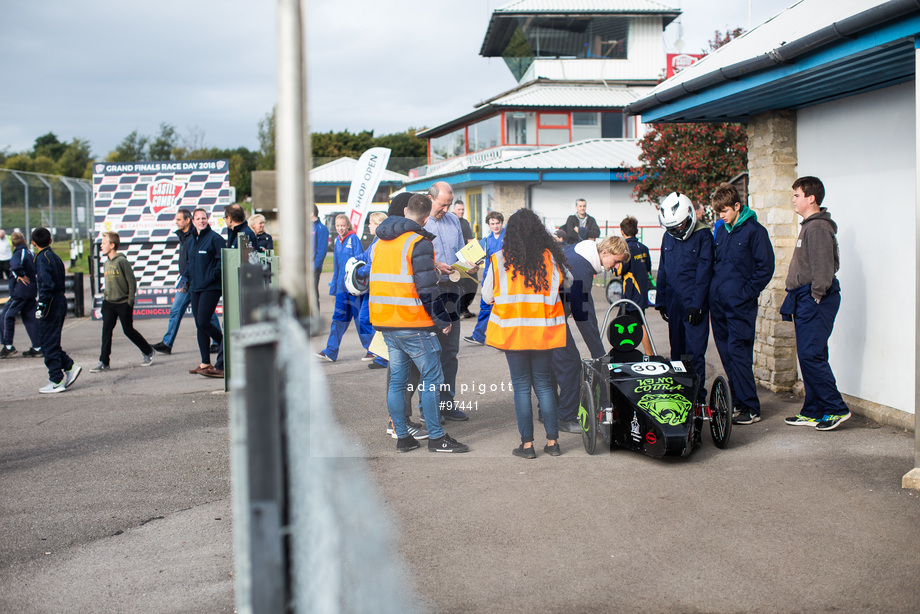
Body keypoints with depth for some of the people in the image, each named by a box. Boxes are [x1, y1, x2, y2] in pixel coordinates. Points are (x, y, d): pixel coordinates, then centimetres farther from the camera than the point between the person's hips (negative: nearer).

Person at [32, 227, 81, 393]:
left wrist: (41, 306, -21)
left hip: (51, 305, -9)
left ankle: (57, 381, 2)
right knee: (51, 342, 17)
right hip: (60, 301, 9)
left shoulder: (42, 258, -14)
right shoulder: (55, 257, 13)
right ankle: (69, 367, 13)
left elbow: (46, 285, -23)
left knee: (49, 344, -1)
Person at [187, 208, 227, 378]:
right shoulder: (190, 241, 16)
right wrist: (189, 278, 14)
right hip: (195, 288, 8)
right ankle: (205, 363, 13)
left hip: (211, 287, -8)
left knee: (204, 322, -14)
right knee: (199, 325, 8)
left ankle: (225, 344, 9)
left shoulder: (215, 238, -8)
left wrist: (213, 276, -16)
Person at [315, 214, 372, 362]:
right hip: (342, 286, 7)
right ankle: (331, 352, 4)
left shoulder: (353, 239, -8)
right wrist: (333, 287, 19)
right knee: (338, 318, 4)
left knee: (360, 318, 0)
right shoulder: (338, 241, 14)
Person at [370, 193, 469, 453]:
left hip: (385, 322, 8)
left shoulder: (381, 242, 14)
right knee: (432, 377, 0)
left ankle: (402, 437, 15)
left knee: (397, 379, 11)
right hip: (413, 324, -8)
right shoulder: (419, 243, -12)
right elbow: (426, 289, -17)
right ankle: (436, 438, 1)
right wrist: (443, 319, -9)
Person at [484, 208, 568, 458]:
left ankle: (527, 444, 7)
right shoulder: (551, 258, -2)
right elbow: (568, 281, 13)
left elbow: (487, 296, 2)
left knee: (521, 387, 6)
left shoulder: (499, 260, -7)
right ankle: (552, 441, 14)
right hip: (543, 332, 2)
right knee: (544, 384, 13)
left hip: (512, 332, -2)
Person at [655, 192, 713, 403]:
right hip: (674, 303, 6)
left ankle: (697, 395, -1)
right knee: (677, 350, 11)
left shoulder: (703, 235, -7)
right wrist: (661, 301, 14)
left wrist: (697, 304, -13)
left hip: (694, 303, -6)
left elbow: (703, 271, -10)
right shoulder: (668, 237, 10)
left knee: (695, 351, -7)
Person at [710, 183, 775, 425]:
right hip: (718, 302, 7)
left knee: (738, 352, -9)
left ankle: (751, 408, -4)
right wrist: (714, 289, 12)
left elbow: (766, 267, -9)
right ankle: (738, 401, 20)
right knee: (726, 353, 10)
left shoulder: (754, 231, -7)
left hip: (740, 305, -7)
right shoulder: (720, 231, 14)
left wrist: (746, 293, -11)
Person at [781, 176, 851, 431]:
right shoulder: (809, 225, 18)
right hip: (806, 300, 10)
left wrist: (817, 296, -17)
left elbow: (823, 267, -21)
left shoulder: (818, 227, -14)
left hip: (816, 301, -10)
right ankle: (813, 412, 16)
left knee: (810, 355, -11)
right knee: (810, 356, 11)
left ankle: (836, 409, -3)